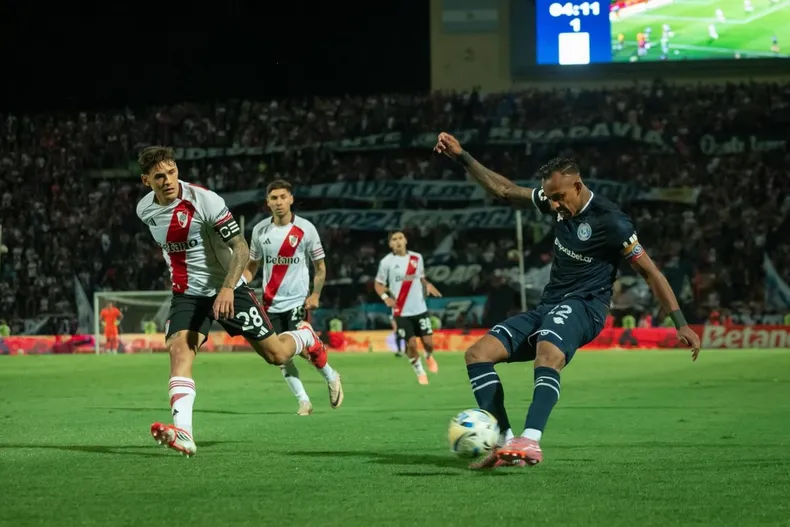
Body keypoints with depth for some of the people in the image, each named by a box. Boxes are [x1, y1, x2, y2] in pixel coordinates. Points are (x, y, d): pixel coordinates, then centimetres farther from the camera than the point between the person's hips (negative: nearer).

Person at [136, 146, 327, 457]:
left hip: (227, 290, -3)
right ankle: (183, 433, -37)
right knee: (179, 349, -25)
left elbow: (241, 250, -21)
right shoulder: (145, 210, -4)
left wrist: (228, 288, -34)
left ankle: (306, 337, 42)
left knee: (276, 355, 4)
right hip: (187, 295, 3)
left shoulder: (205, 201, -21)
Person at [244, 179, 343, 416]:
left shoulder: (305, 228, -5)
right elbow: (252, 266, 13)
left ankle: (331, 377, 11)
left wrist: (315, 295, -9)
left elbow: (320, 266, 2)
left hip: (298, 301, -3)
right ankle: (303, 401, 6)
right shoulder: (260, 230, 3)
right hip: (271, 304, 3)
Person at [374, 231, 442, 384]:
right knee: (411, 343, -5)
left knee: (428, 341, 0)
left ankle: (429, 357, 36)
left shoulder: (417, 258, 2)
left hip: (420, 308, 2)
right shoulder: (386, 262, -8)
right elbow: (378, 284, -1)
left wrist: (427, 285, -8)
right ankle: (420, 373, 17)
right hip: (401, 311, -2)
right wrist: (385, 297, -20)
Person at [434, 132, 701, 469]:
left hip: (582, 307, -8)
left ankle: (530, 442, -56)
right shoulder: (558, 204, 7)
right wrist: (461, 157, 10)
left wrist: (680, 324, -14)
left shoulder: (610, 221, -14)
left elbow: (650, 272, -10)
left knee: (548, 355, -41)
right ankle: (505, 443, -16)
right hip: (548, 307, 8)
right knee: (477, 353, -8)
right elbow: (505, 191, 17)